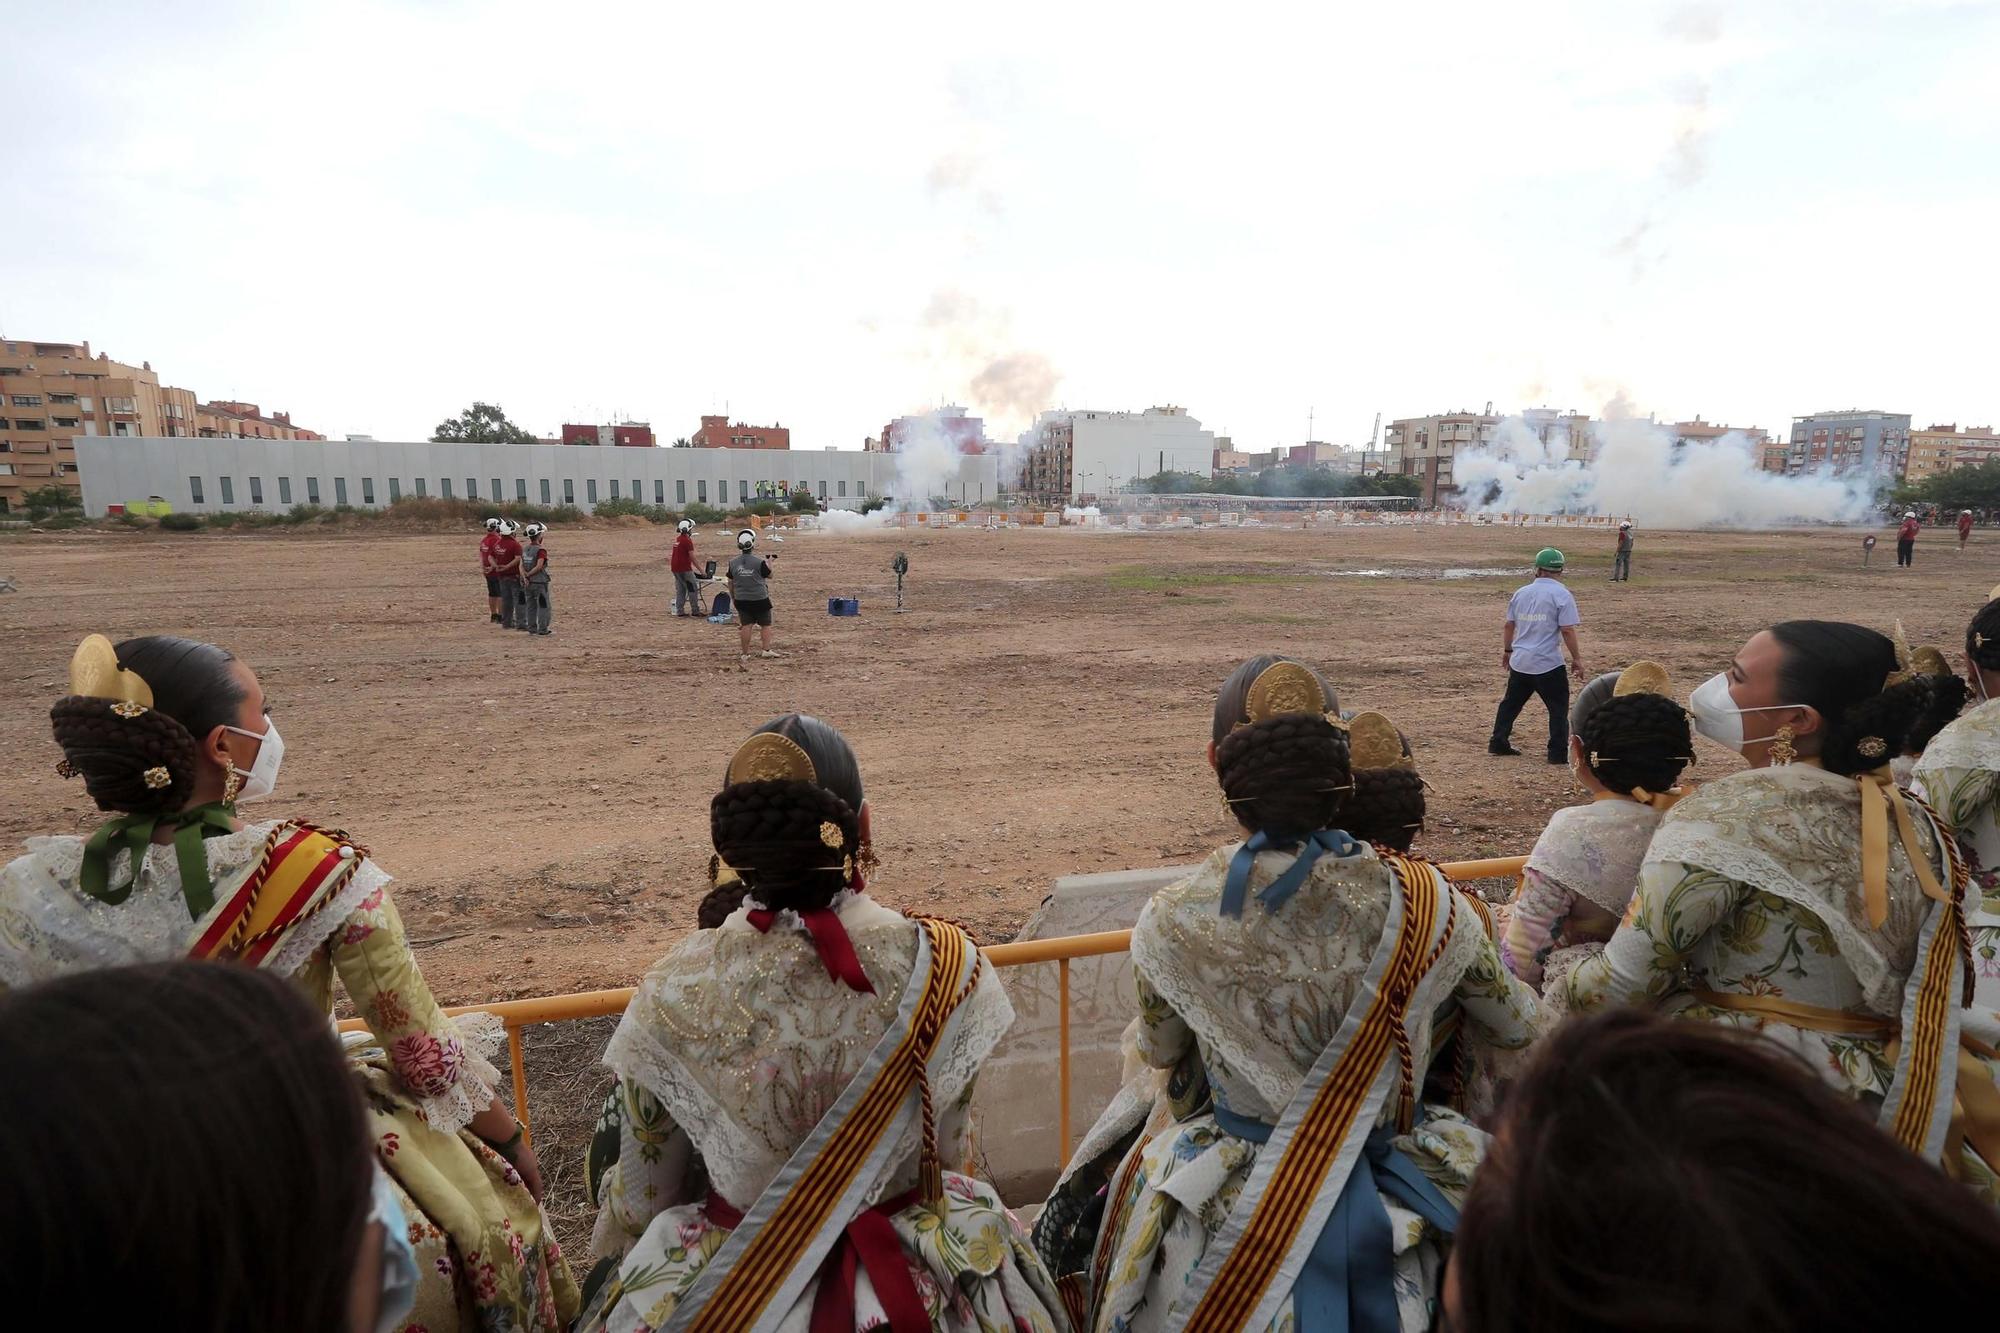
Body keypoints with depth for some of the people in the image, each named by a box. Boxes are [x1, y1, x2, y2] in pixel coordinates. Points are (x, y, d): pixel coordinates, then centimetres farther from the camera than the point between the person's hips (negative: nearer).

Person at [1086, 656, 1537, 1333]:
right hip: (1392, 1191, 1)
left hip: (1235, 1197, 0)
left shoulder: (1172, 923, -20)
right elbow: (1517, 1026, 1)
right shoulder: (1423, 902, -18)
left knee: (1146, 1168, 28)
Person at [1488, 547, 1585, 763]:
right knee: (1559, 706, 5)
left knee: (1511, 702, 18)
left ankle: (1498, 743, 24)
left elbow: (1509, 625, 14)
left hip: (1519, 662, 5)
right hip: (1548, 664, -5)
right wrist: (1576, 658, -4)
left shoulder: (1521, 592, 7)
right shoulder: (1561, 594, -9)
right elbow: (1567, 630, -12)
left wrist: (1507, 651, 26)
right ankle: (1558, 753, 3)